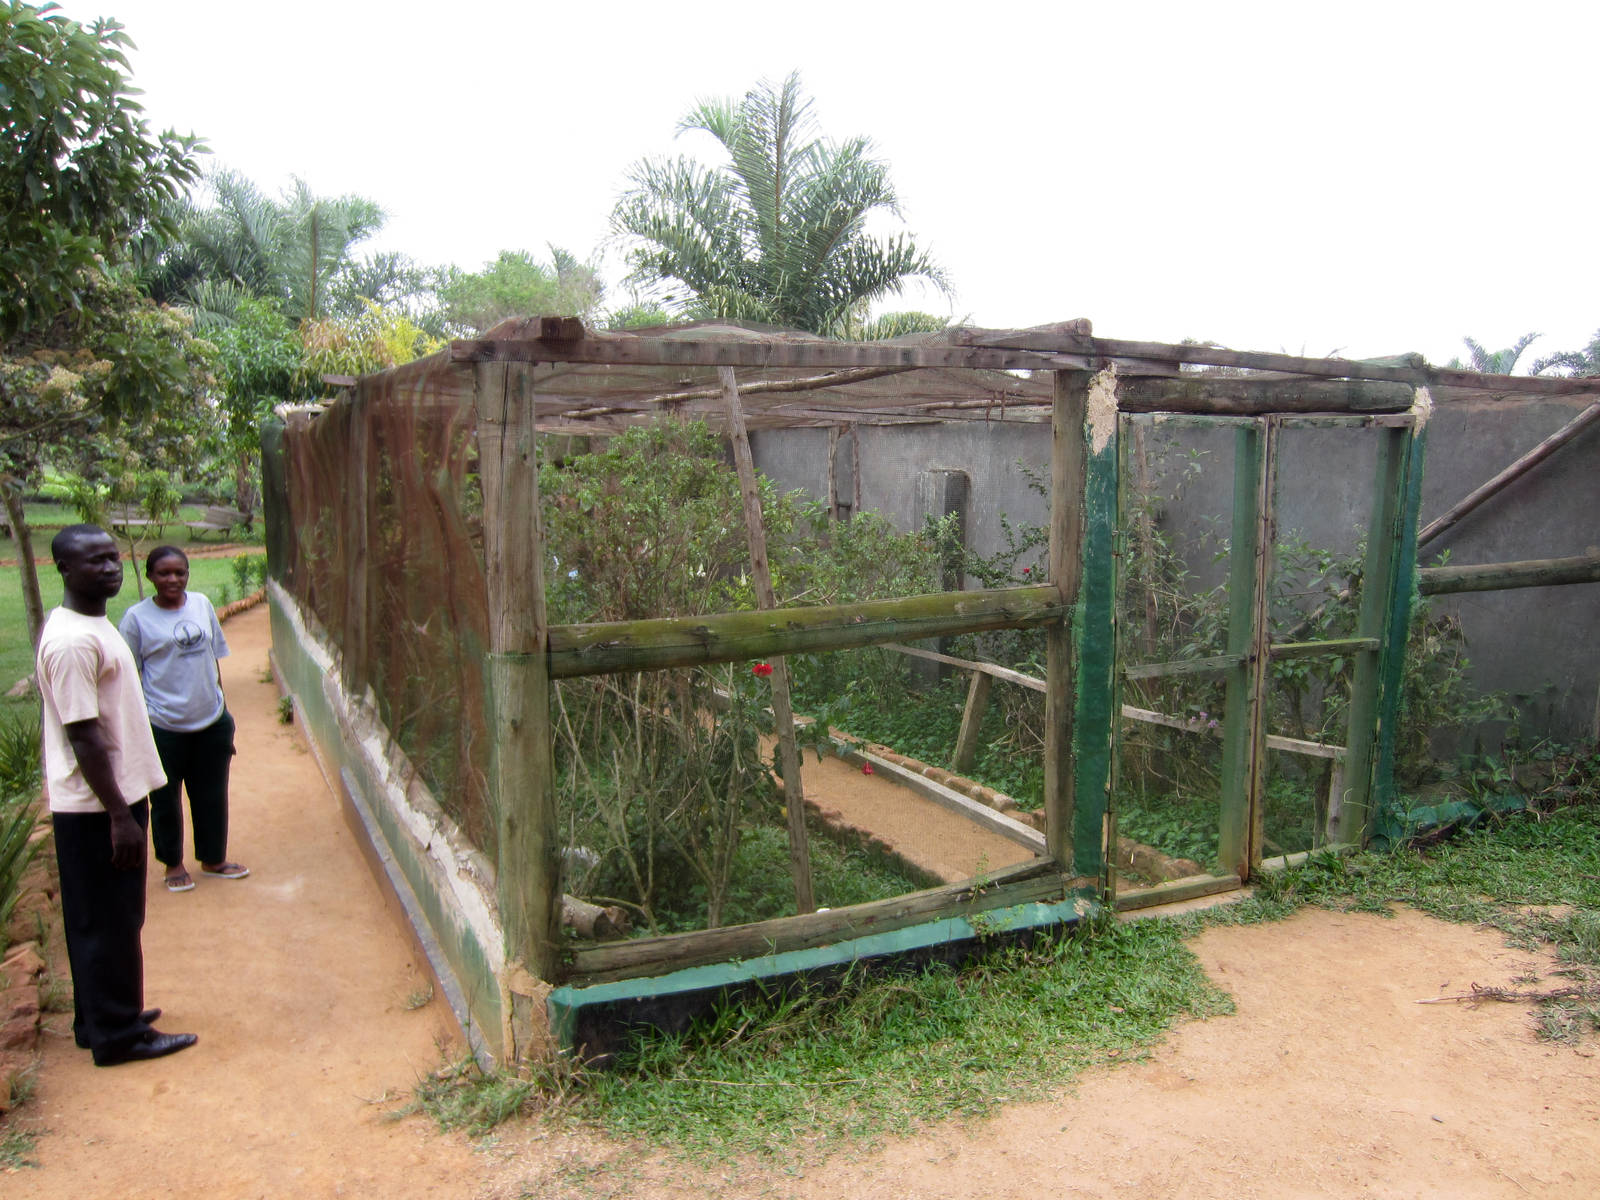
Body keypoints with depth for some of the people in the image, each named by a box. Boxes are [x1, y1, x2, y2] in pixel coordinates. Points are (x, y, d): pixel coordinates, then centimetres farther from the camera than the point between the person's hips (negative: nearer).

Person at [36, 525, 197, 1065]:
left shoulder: (94, 624, 10)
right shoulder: (72, 641, -22)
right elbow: (83, 737, -23)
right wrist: (119, 815, -22)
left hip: (114, 796, 10)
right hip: (95, 809, -10)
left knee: (98, 920, 19)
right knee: (109, 923, 2)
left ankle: (101, 1019, 31)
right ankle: (118, 1035, 14)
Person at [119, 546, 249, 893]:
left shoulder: (202, 604, 3)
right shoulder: (137, 618, -9)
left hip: (211, 722, 4)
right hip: (163, 727, -4)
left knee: (212, 794, 15)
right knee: (166, 799, 11)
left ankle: (213, 858, 33)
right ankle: (173, 864, 30)